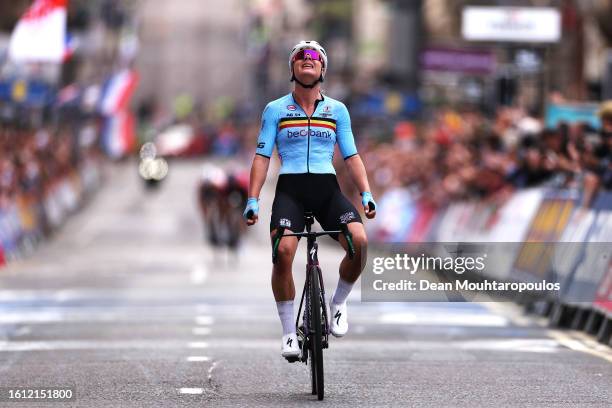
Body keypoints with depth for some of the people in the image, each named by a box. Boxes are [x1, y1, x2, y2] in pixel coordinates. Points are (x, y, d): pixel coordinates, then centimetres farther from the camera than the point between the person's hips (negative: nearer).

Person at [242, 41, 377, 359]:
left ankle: (338, 304, 3)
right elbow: (262, 156, 5)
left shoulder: (337, 110, 12)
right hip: (290, 188, -1)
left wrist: (366, 194, -3)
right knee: (283, 251, -26)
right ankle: (289, 332, -12)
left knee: (359, 241, -24)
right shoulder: (275, 109, 7)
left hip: (327, 188, 1)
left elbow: (351, 156, 11)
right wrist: (252, 200, -5)